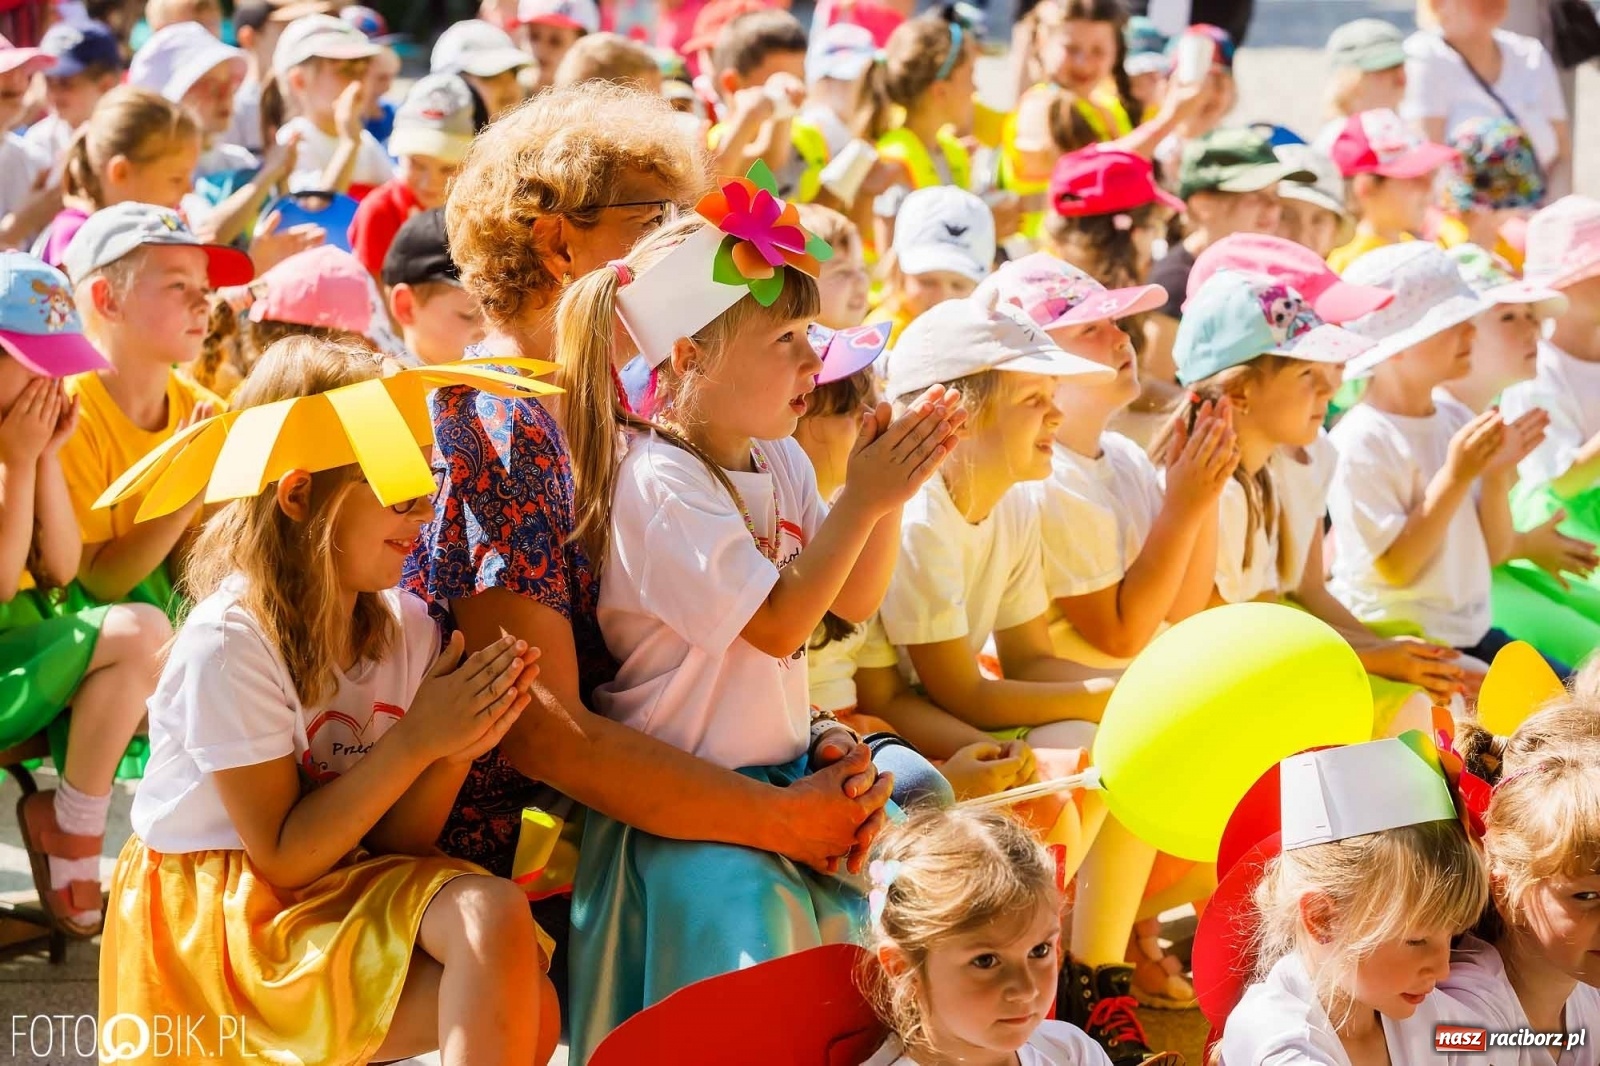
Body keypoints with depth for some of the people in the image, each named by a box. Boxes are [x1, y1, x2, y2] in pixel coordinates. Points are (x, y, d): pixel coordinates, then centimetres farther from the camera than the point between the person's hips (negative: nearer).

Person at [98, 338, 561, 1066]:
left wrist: (455, 750, -19)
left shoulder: (408, 626, 0)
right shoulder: (230, 640, -18)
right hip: (213, 912, -6)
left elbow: (396, 841, 0)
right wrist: (415, 740, -20)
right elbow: (282, 859, -16)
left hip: (350, 884, 6)